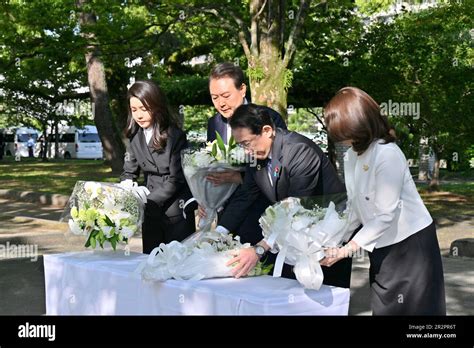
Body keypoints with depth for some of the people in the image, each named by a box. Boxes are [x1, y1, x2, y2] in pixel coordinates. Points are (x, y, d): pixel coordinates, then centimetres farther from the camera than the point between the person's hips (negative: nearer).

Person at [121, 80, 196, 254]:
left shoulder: (175, 136, -12)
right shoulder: (136, 137, 5)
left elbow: (176, 179, -14)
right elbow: (129, 173, 9)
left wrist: (147, 202, -20)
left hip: (177, 212, -5)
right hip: (151, 213, 5)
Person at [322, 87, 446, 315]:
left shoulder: (387, 154, -23)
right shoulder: (352, 155, 1)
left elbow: (385, 215, -23)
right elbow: (355, 208, 5)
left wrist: (346, 250, -23)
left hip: (410, 244, -7)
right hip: (382, 247, 8)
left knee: (411, 309, 2)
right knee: (383, 308, 13)